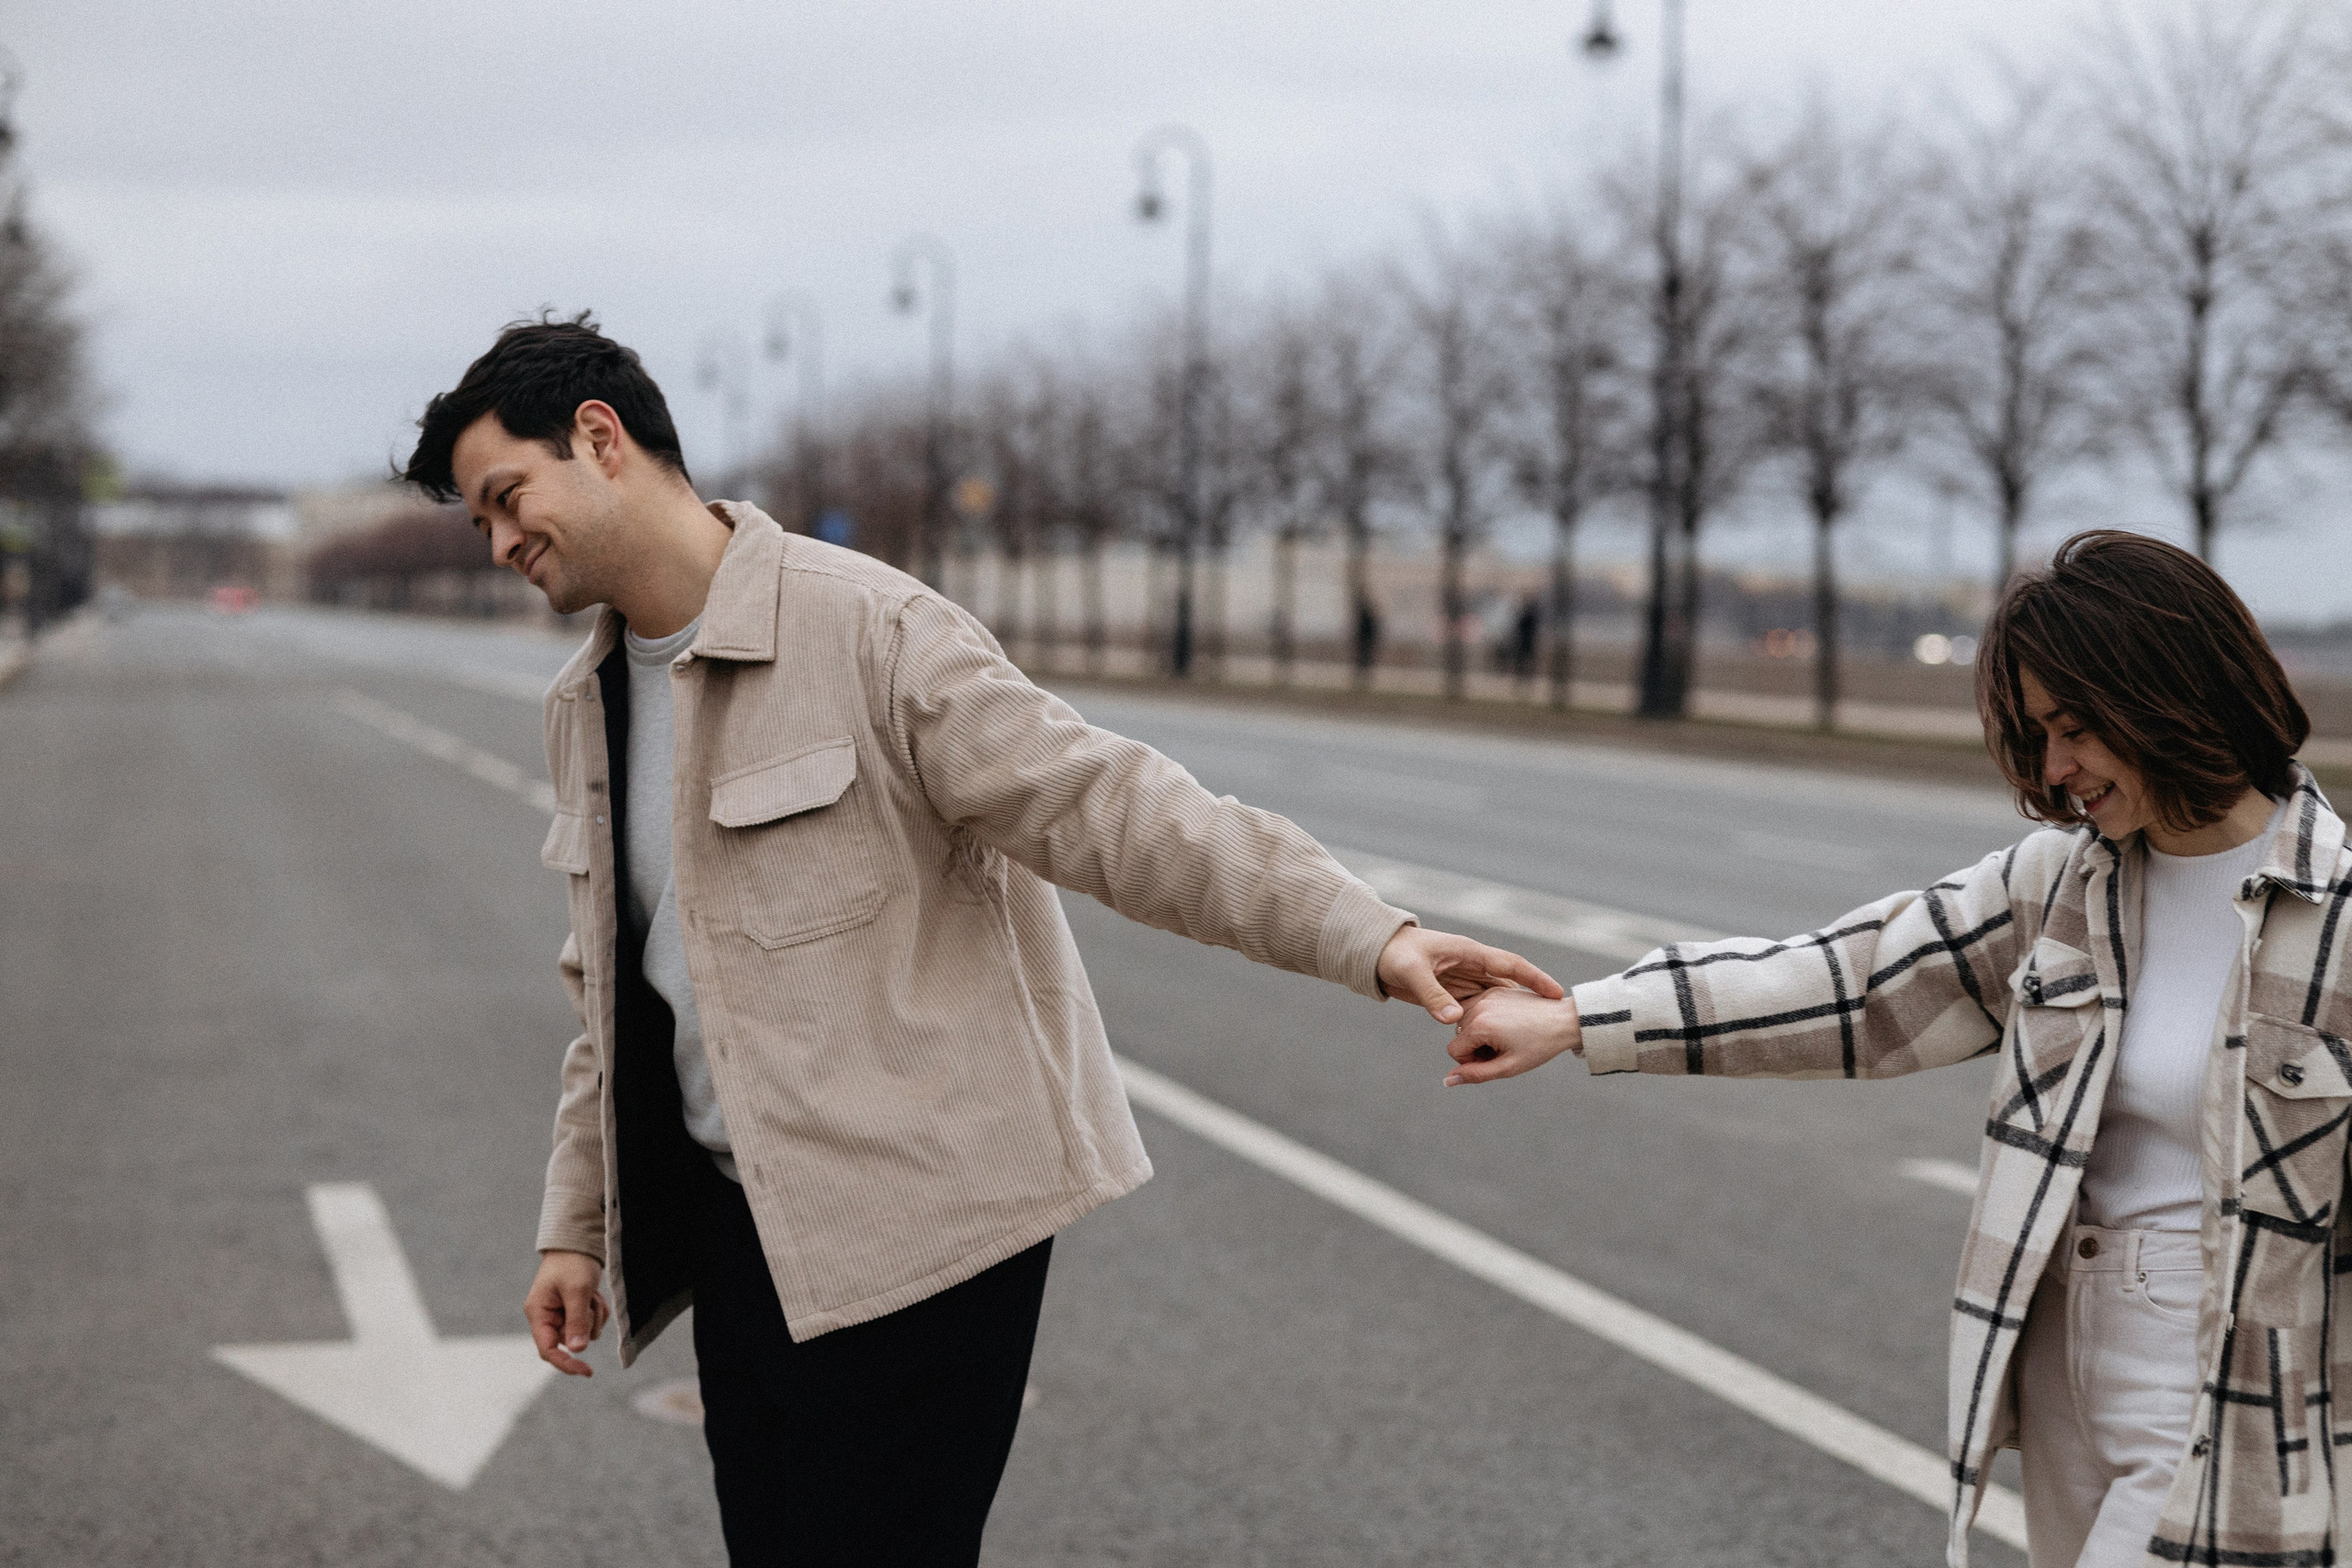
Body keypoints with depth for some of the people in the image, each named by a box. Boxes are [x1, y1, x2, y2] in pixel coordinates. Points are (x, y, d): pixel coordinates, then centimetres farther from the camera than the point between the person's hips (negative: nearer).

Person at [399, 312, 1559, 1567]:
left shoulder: (865, 626, -13)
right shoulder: (585, 710, 12)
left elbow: (1099, 804, -19)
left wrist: (1370, 938, -28)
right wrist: (575, 1225, 20)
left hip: (913, 1224, -7)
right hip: (739, 1229, 7)